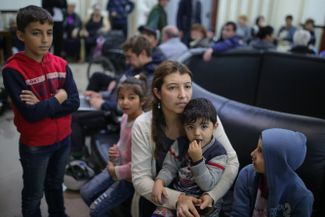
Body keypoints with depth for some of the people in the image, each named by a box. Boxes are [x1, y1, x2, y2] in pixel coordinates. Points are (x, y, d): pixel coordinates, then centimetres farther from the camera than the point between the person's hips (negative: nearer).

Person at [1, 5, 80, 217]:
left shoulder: (61, 64, -4)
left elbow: (74, 102, -10)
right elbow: (31, 114, -25)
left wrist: (43, 105, -20)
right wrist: (58, 97, -14)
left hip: (63, 139, 5)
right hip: (34, 145, -4)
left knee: (55, 185, 26)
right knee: (33, 194, 15)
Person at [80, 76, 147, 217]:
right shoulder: (125, 116, -3)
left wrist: (117, 171, -15)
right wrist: (115, 151, -5)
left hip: (130, 177, -8)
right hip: (116, 167, 8)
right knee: (85, 192, 16)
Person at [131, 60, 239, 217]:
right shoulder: (143, 125, -14)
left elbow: (231, 161, -9)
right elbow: (140, 178, -13)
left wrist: (211, 195, -23)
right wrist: (177, 198, -27)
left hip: (197, 201, 0)